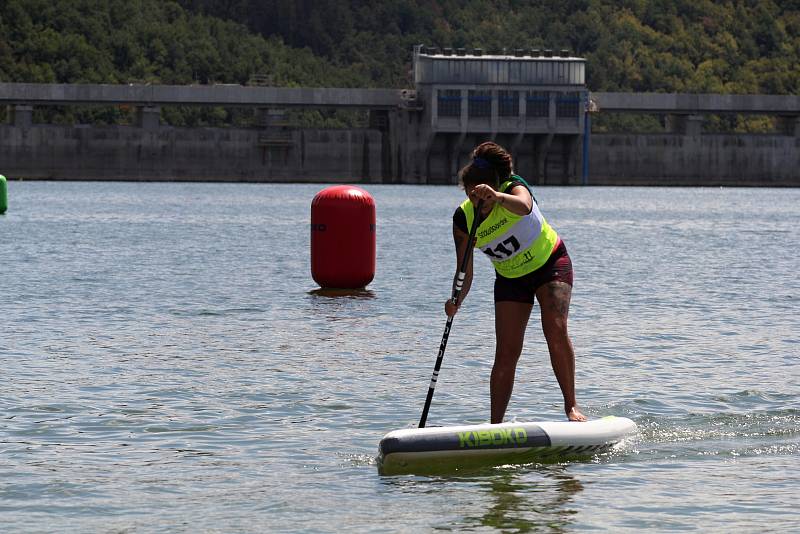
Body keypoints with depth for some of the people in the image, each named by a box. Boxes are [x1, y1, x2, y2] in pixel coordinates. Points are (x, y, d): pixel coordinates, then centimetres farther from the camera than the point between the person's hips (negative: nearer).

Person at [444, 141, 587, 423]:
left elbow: (523, 206, -53)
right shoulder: (464, 219, -17)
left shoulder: (513, 188, -26)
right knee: (506, 352, -6)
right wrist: (456, 300, -35)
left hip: (551, 263, -3)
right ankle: (495, 425, -3)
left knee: (556, 331, -23)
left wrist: (495, 197, -73)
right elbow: (465, 273, -16)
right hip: (511, 279, 3)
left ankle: (571, 405, -15)